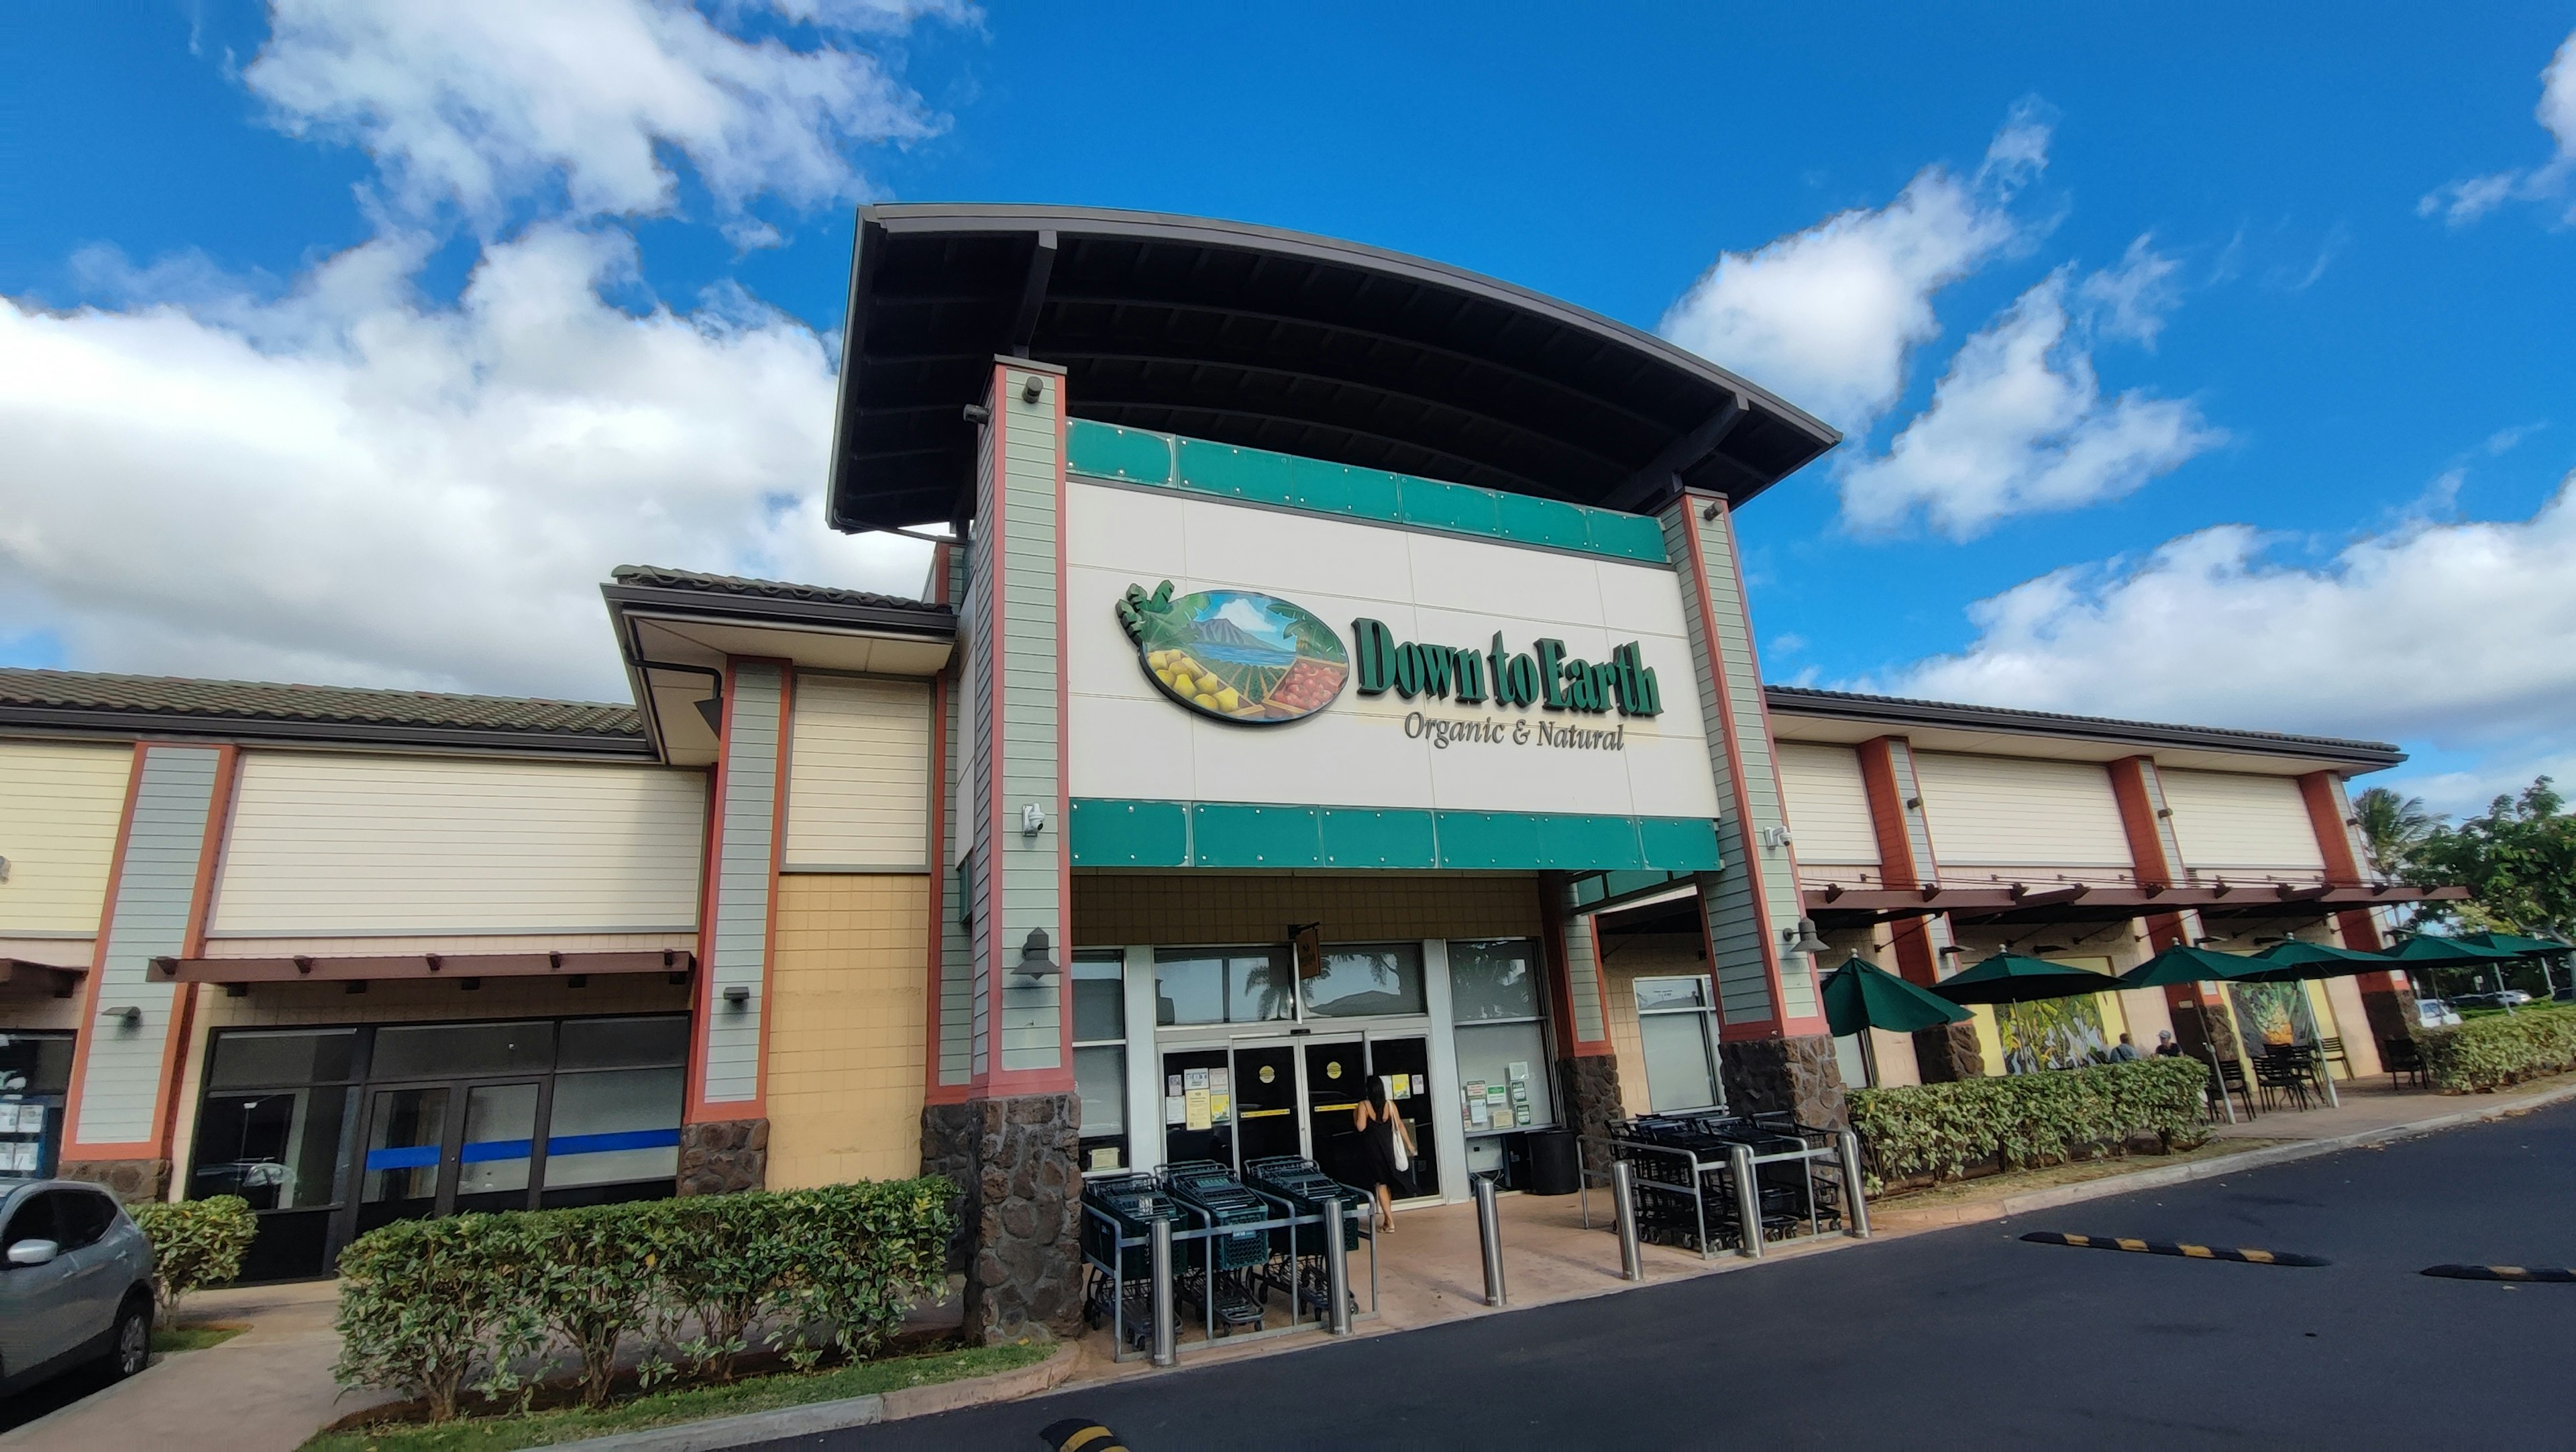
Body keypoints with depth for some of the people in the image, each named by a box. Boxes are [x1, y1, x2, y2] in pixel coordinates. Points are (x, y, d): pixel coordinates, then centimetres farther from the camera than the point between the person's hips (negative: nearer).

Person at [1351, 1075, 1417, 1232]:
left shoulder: (1363, 1106, -11)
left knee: (1380, 1184, 0)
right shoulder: (1390, 1105, 0)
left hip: (1372, 1148, -4)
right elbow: (1400, 1125, 2)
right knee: (1388, 1183, 18)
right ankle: (1387, 1218, 25)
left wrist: (1355, 1114, 1)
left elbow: (1361, 1127, -17)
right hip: (1387, 1147, 4)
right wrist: (1409, 1144, 9)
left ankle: (1390, 1222, -4)